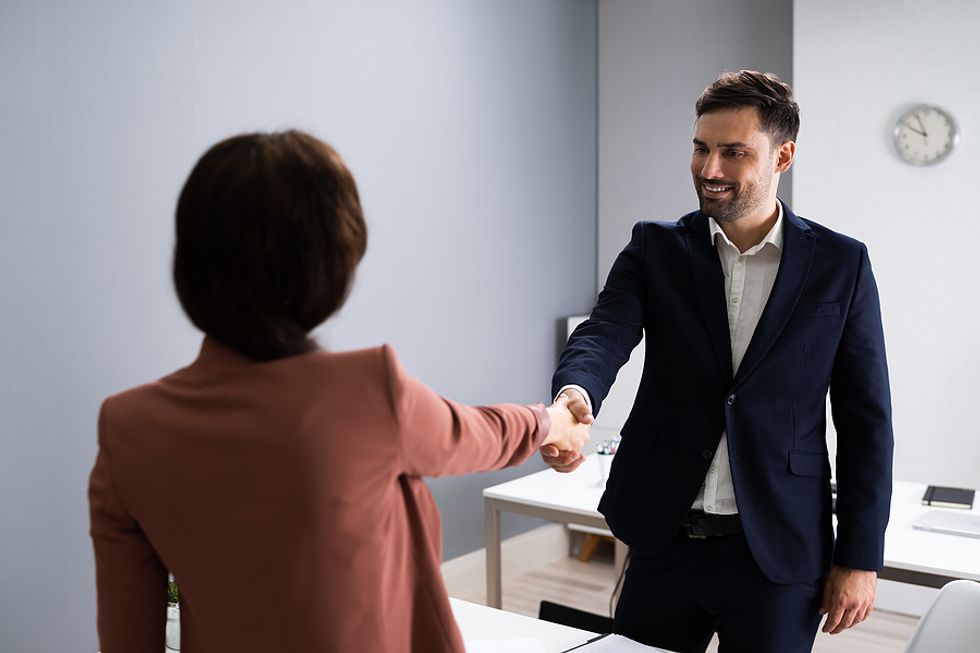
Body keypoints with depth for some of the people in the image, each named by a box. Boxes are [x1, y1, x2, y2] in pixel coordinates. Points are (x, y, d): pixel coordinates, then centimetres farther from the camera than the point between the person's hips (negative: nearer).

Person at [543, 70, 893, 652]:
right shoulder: (656, 248, 2)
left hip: (778, 553, -1)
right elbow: (604, 334, -15)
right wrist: (575, 394, -38)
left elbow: (866, 420, 1)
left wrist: (859, 559, -1)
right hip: (665, 540, 1)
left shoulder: (841, 264, -1)